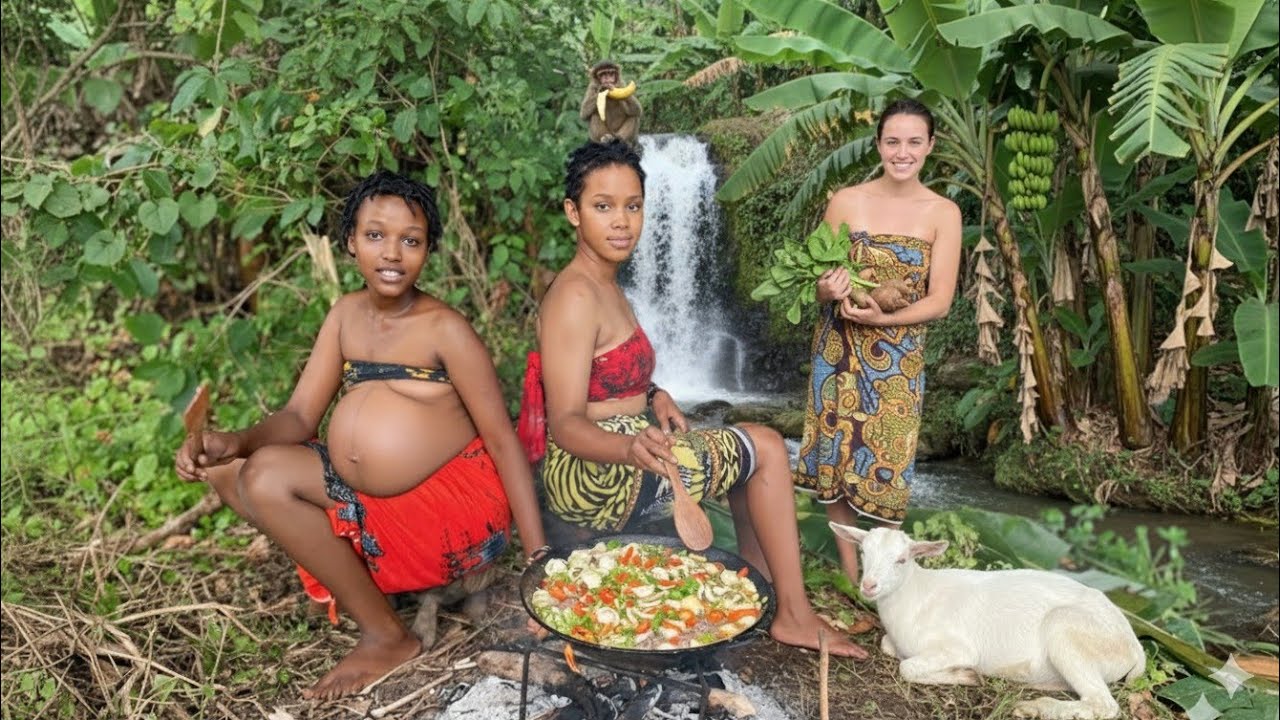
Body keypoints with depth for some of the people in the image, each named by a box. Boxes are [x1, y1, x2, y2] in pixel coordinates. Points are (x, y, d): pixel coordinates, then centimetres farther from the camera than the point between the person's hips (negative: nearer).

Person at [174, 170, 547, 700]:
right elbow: (298, 417, 4)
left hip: (451, 506, -7)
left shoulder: (444, 328, -11)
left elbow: (503, 439, -12)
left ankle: (388, 636, 4)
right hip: (368, 500, 7)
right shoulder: (346, 313, 7)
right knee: (231, 471, -5)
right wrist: (235, 443, -19)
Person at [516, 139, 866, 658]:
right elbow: (565, 422, -24)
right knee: (767, 448, -6)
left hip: (611, 460, 10)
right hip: (594, 477, -10)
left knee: (748, 451, 19)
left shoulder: (604, 285, 11)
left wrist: (651, 397, 2)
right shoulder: (575, 296, -19)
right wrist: (631, 448, -43)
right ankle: (794, 615, 2)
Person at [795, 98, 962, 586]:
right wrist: (829, 290, -22)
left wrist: (885, 318, -21)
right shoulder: (845, 201, -2)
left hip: (899, 358, 0)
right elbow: (818, 280, 1)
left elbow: (940, 300, -5)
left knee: (888, 467, 3)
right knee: (837, 457, 5)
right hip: (839, 350, 1)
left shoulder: (943, 212, -2)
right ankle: (850, 577, 20)